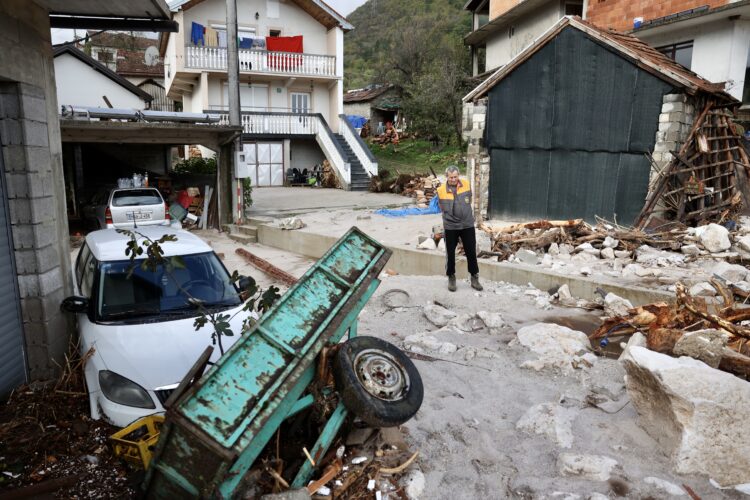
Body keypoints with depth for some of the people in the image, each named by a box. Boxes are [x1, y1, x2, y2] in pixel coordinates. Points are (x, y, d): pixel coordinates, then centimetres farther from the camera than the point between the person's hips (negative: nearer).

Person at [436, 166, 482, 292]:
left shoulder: (466, 184, -3)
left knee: (471, 253, 7)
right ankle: (451, 278, 26)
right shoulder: (441, 190, -11)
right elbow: (443, 209, 4)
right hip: (450, 227, -2)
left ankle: (474, 278, 21)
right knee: (450, 254, 9)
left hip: (467, 225, 2)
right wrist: (451, 218, 9)